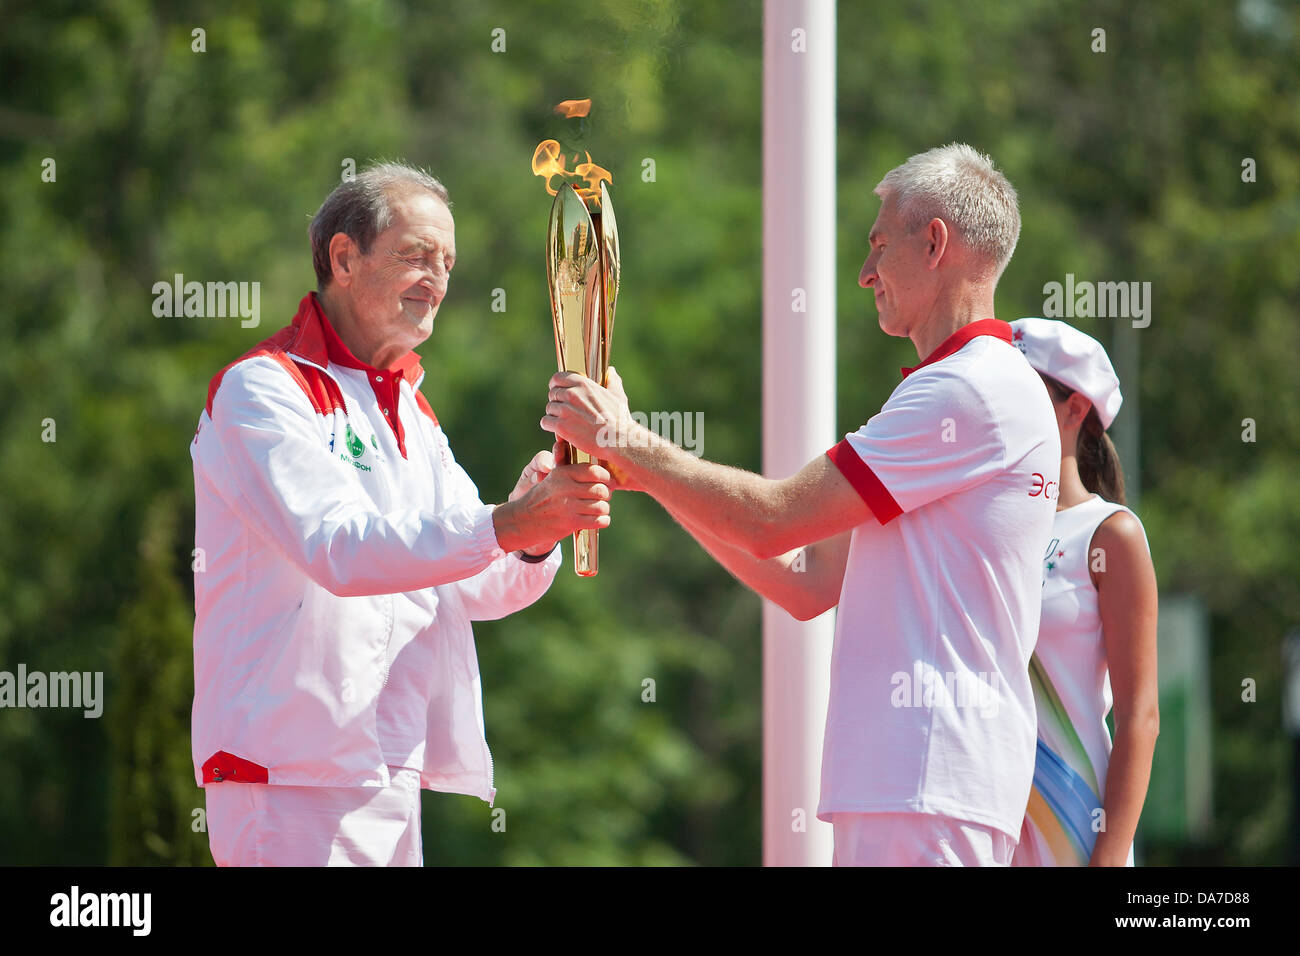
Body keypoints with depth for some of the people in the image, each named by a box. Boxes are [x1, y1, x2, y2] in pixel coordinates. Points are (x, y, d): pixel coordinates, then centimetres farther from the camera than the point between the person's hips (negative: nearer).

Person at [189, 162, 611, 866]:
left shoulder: (409, 411, 22)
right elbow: (339, 550, -22)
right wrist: (504, 526, -31)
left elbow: (476, 588, 13)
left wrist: (536, 539, -9)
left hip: (392, 777, 8)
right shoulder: (261, 390, -6)